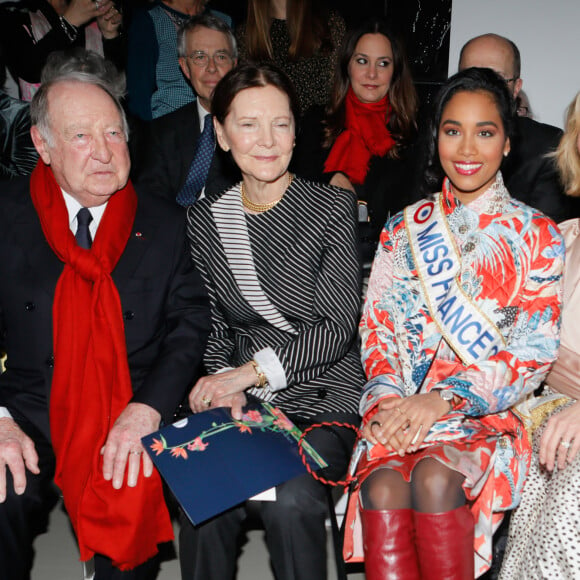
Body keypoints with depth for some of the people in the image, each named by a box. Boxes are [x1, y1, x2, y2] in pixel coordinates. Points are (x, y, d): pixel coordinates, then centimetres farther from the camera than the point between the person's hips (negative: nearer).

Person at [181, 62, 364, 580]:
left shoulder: (333, 207, -4)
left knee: (290, 501, -29)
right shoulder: (203, 218, 8)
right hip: (246, 402, 3)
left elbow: (339, 327, -9)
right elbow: (214, 325, 12)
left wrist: (251, 370, -17)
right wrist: (223, 385, -8)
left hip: (326, 397, -2)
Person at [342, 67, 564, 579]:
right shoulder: (404, 229, 14)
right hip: (401, 406, 2)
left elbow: (532, 352, -3)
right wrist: (388, 398, -11)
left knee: (434, 476, -32)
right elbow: (376, 328, 10)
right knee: (383, 487, -29)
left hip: (488, 414, -2)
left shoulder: (536, 236, 5)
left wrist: (445, 400, -16)